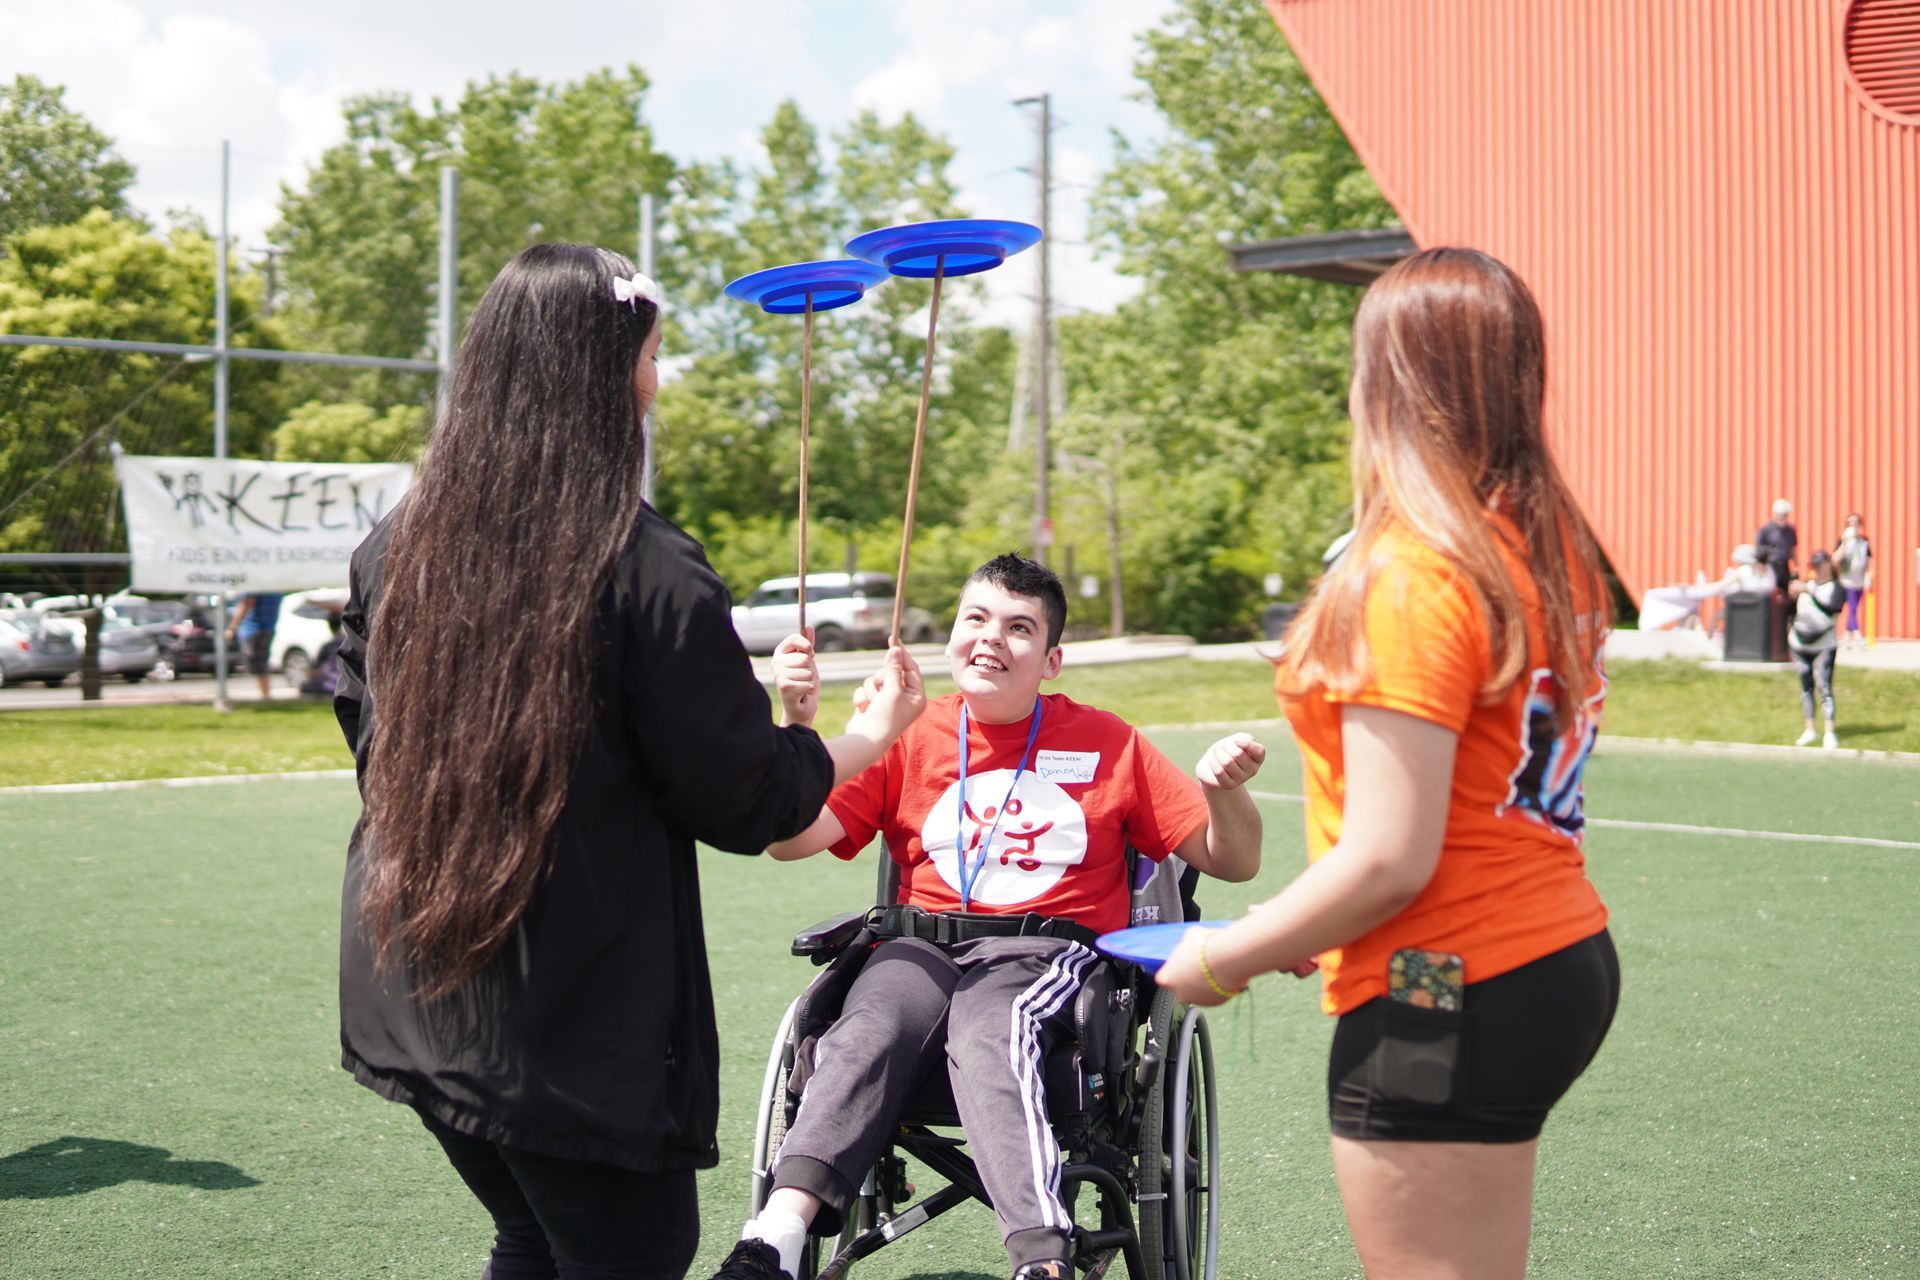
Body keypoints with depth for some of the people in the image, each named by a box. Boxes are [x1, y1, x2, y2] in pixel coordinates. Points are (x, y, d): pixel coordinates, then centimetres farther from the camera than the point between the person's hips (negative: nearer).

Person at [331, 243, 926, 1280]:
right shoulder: (647, 572, -18)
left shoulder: (398, 546, 0)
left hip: (411, 998, 7)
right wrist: (871, 733, 7)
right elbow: (741, 798, -10)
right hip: (574, 1028, -7)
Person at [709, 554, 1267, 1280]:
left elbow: (1232, 864, 12)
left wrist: (1225, 792, -9)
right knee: (868, 1028, -32)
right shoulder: (908, 737, 14)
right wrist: (797, 724, -11)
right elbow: (791, 839, 2)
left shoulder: (1106, 744, 12)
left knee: (988, 1033, -36)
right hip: (924, 947, 2)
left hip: (1048, 954, -2)